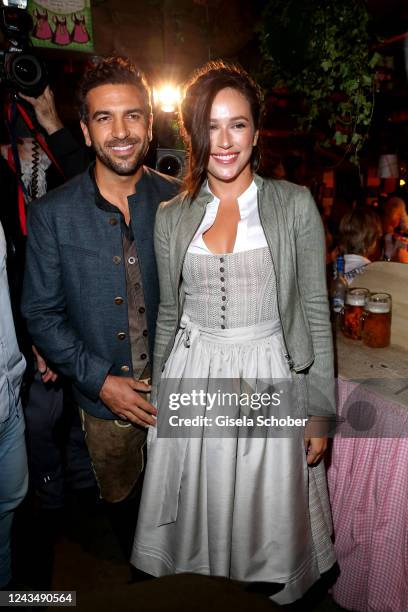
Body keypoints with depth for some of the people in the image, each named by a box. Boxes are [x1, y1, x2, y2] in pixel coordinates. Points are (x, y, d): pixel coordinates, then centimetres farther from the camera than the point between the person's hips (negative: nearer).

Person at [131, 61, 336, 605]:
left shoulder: (295, 205, -4)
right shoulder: (171, 217, 4)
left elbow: (316, 312, -2)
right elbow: (168, 313, 10)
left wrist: (320, 410, -3)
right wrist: (159, 400, 14)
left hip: (268, 381, -2)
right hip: (192, 382, 3)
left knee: (266, 519, 14)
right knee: (195, 519, 17)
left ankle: (267, 590, 45)